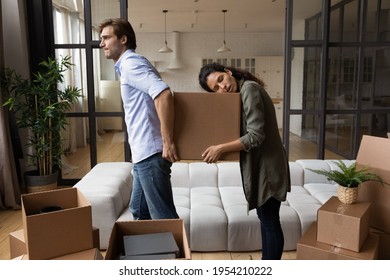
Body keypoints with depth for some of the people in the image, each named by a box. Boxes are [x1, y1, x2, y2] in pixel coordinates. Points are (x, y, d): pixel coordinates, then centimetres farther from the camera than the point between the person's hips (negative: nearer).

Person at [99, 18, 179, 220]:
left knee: (164, 216, -1)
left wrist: (168, 142, -25)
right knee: (139, 212, 20)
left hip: (150, 152, -10)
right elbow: (157, 97, 24)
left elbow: (163, 95, -26)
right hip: (143, 152, 10)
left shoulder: (130, 63, -11)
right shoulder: (129, 65, 20)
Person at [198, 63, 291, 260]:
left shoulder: (249, 88, -18)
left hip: (267, 166, -10)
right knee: (265, 219, 19)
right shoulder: (240, 93, 11)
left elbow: (256, 136, -24)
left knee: (270, 222, 2)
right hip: (259, 165, 10)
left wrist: (221, 148, -21)